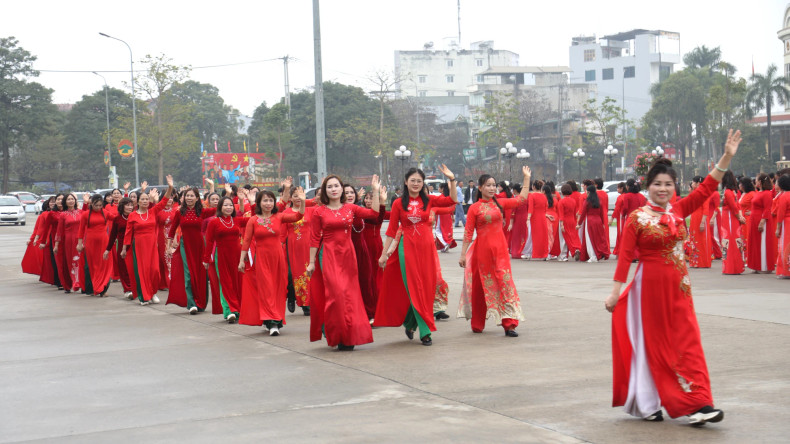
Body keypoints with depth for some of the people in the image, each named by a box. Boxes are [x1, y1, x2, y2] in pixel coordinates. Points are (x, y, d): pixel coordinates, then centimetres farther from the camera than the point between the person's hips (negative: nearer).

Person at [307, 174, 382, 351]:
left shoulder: (350, 208, 7)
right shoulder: (319, 212, -1)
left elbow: (374, 213, 1)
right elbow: (314, 239, -1)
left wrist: (375, 191, 0)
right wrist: (311, 262, -3)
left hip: (347, 254, 3)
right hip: (328, 255, -3)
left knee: (349, 294, 3)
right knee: (336, 292, -11)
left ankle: (348, 337, 11)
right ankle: (336, 335, -1)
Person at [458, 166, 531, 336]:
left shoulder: (500, 203, 8)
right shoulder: (474, 208, -3)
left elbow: (521, 199, 12)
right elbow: (468, 233, -2)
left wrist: (527, 178, 11)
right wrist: (463, 255, -4)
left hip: (500, 249, 3)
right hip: (482, 250, -2)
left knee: (505, 283, -6)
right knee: (481, 285, 7)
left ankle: (509, 324, -7)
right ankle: (477, 325, 22)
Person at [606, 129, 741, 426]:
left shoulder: (678, 211, 6)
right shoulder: (637, 219, -7)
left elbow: (706, 188, 2)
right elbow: (625, 256, -9)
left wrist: (727, 157, -5)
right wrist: (616, 292, -13)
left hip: (678, 287, 4)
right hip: (650, 286, -4)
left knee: (687, 342, 0)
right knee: (653, 343, 2)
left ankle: (698, 404, 1)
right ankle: (646, 404, 12)